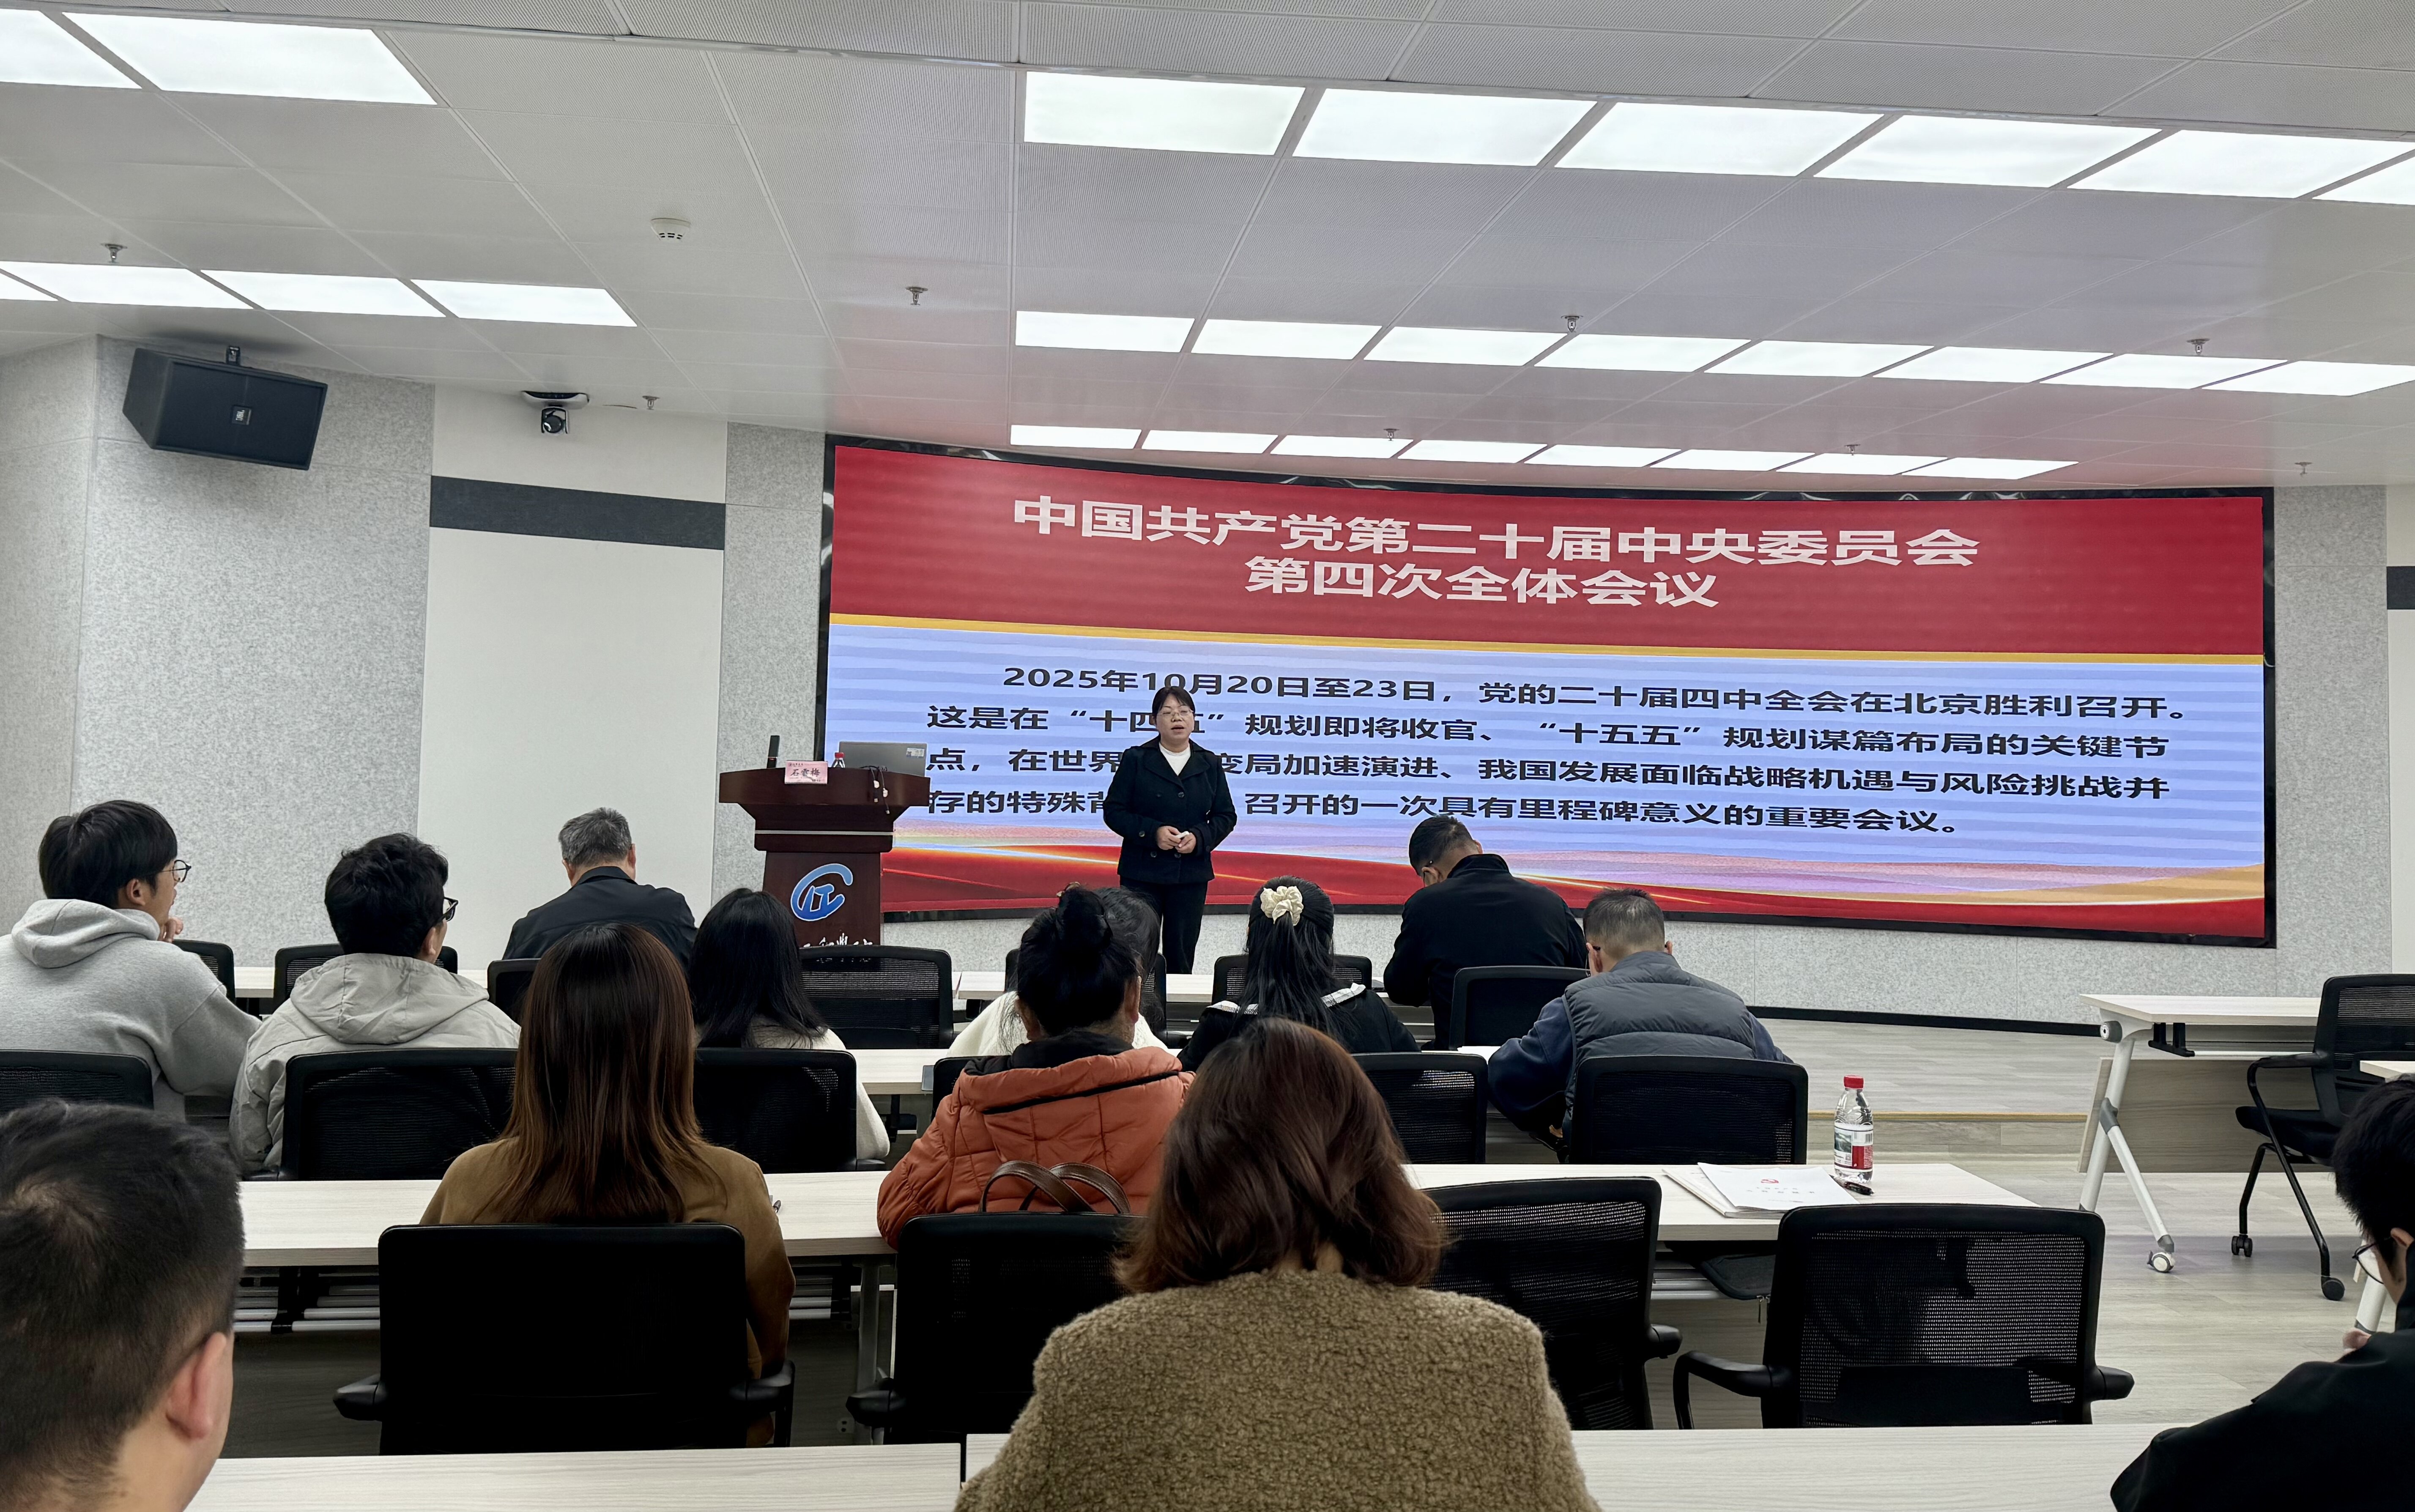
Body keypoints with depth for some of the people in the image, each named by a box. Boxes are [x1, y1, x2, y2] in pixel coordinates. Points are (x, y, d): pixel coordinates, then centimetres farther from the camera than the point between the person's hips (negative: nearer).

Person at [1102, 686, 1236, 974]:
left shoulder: (1211, 764, 8)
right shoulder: (1136, 759, 1)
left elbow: (1226, 817, 9)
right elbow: (1115, 812, -2)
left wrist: (1199, 837, -10)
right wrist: (1153, 832, -16)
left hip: (1191, 874, 2)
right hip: (1142, 872, -2)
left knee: (1181, 956, 6)